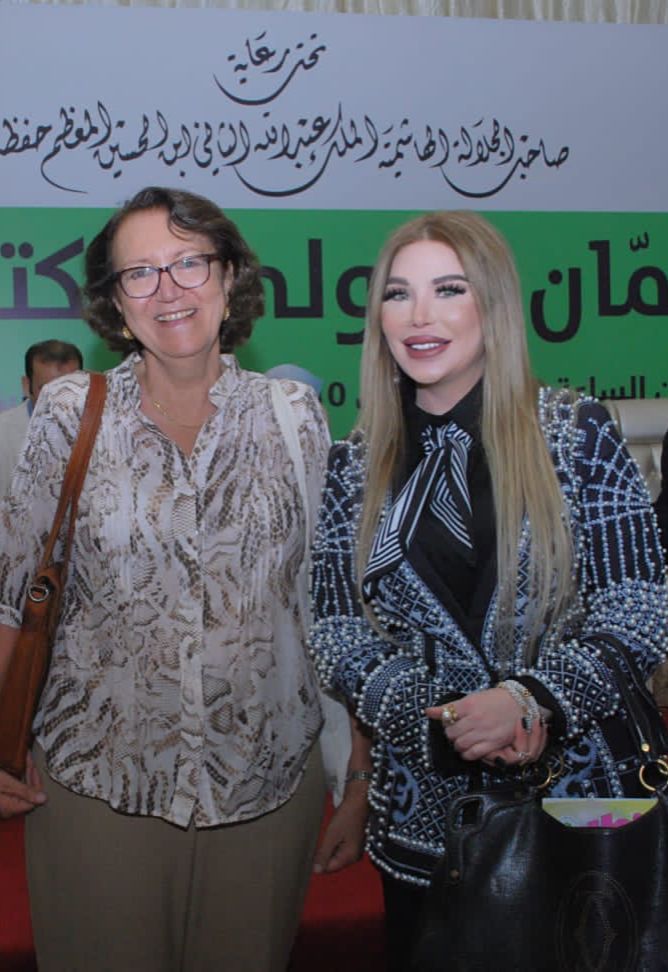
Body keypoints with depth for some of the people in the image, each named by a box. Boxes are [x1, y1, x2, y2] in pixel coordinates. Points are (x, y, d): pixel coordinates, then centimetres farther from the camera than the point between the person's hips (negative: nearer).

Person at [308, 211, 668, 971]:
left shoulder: (576, 433, -6)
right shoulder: (354, 467, 1)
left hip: (579, 788, -1)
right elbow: (335, 630, -1)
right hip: (424, 811, 2)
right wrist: (442, 719, -16)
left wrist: (526, 698, -21)